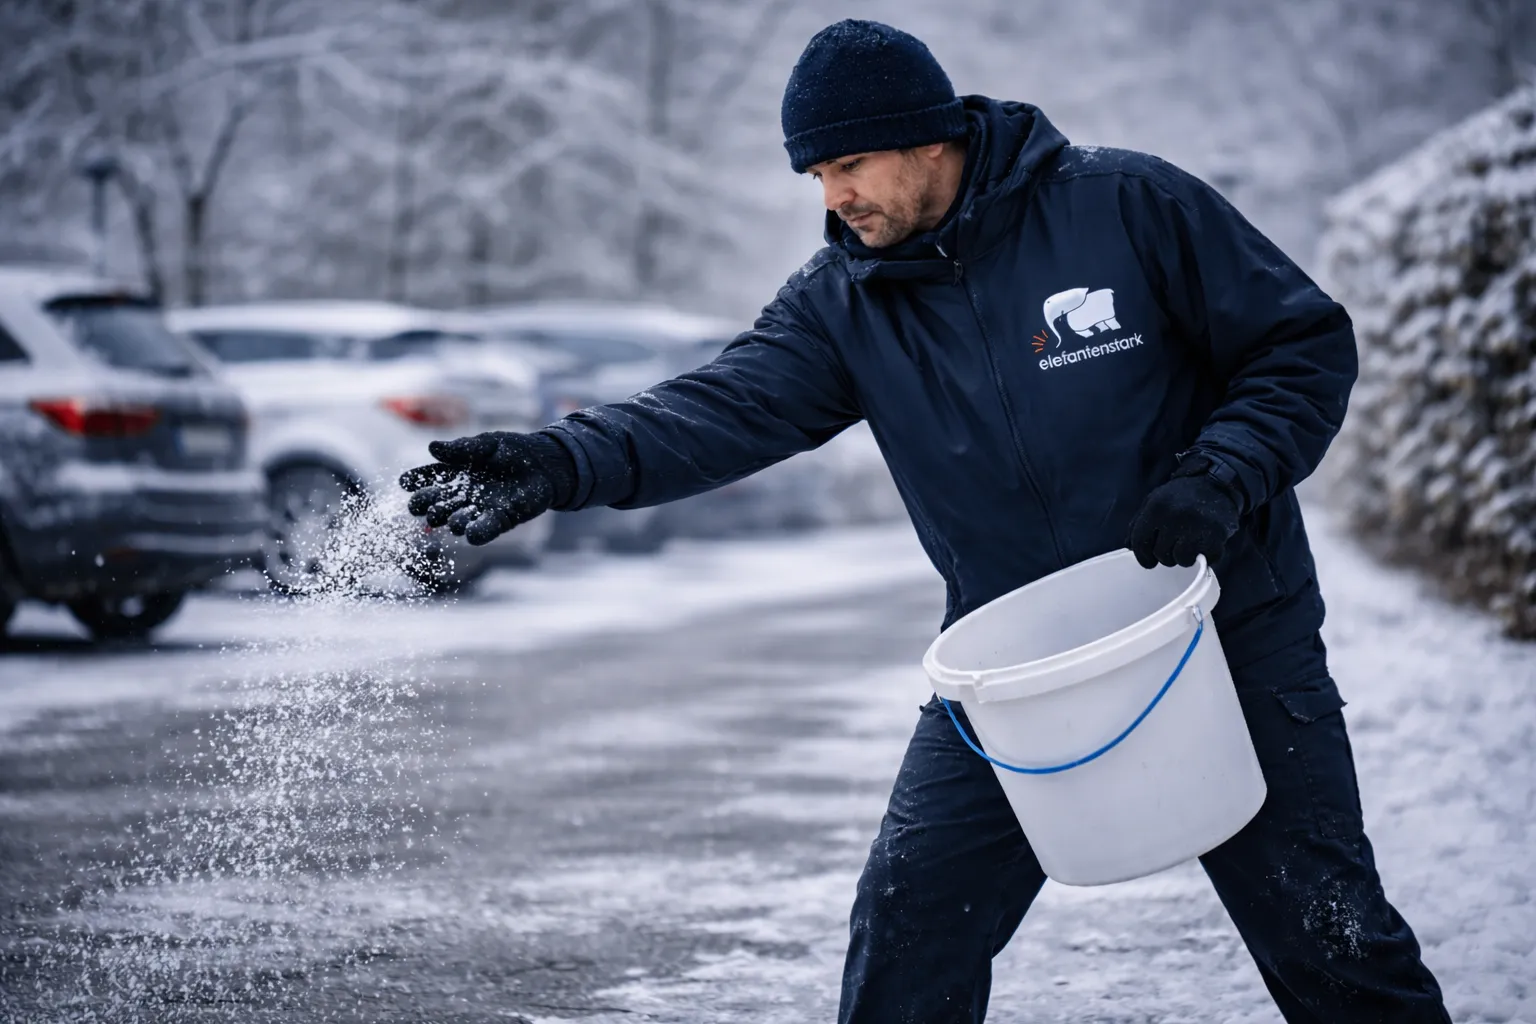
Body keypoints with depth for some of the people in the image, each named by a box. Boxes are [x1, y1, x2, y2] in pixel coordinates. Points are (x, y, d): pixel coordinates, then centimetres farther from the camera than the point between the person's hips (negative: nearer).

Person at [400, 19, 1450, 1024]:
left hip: (1232, 636, -3)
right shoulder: (842, 301, -3)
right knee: (909, 924, -4)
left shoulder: (1130, 205, -12)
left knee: (1332, 939, 2)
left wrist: (1222, 481, -22)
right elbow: (725, 408, -18)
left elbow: (1309, 343, -7)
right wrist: (564, 463, -34)